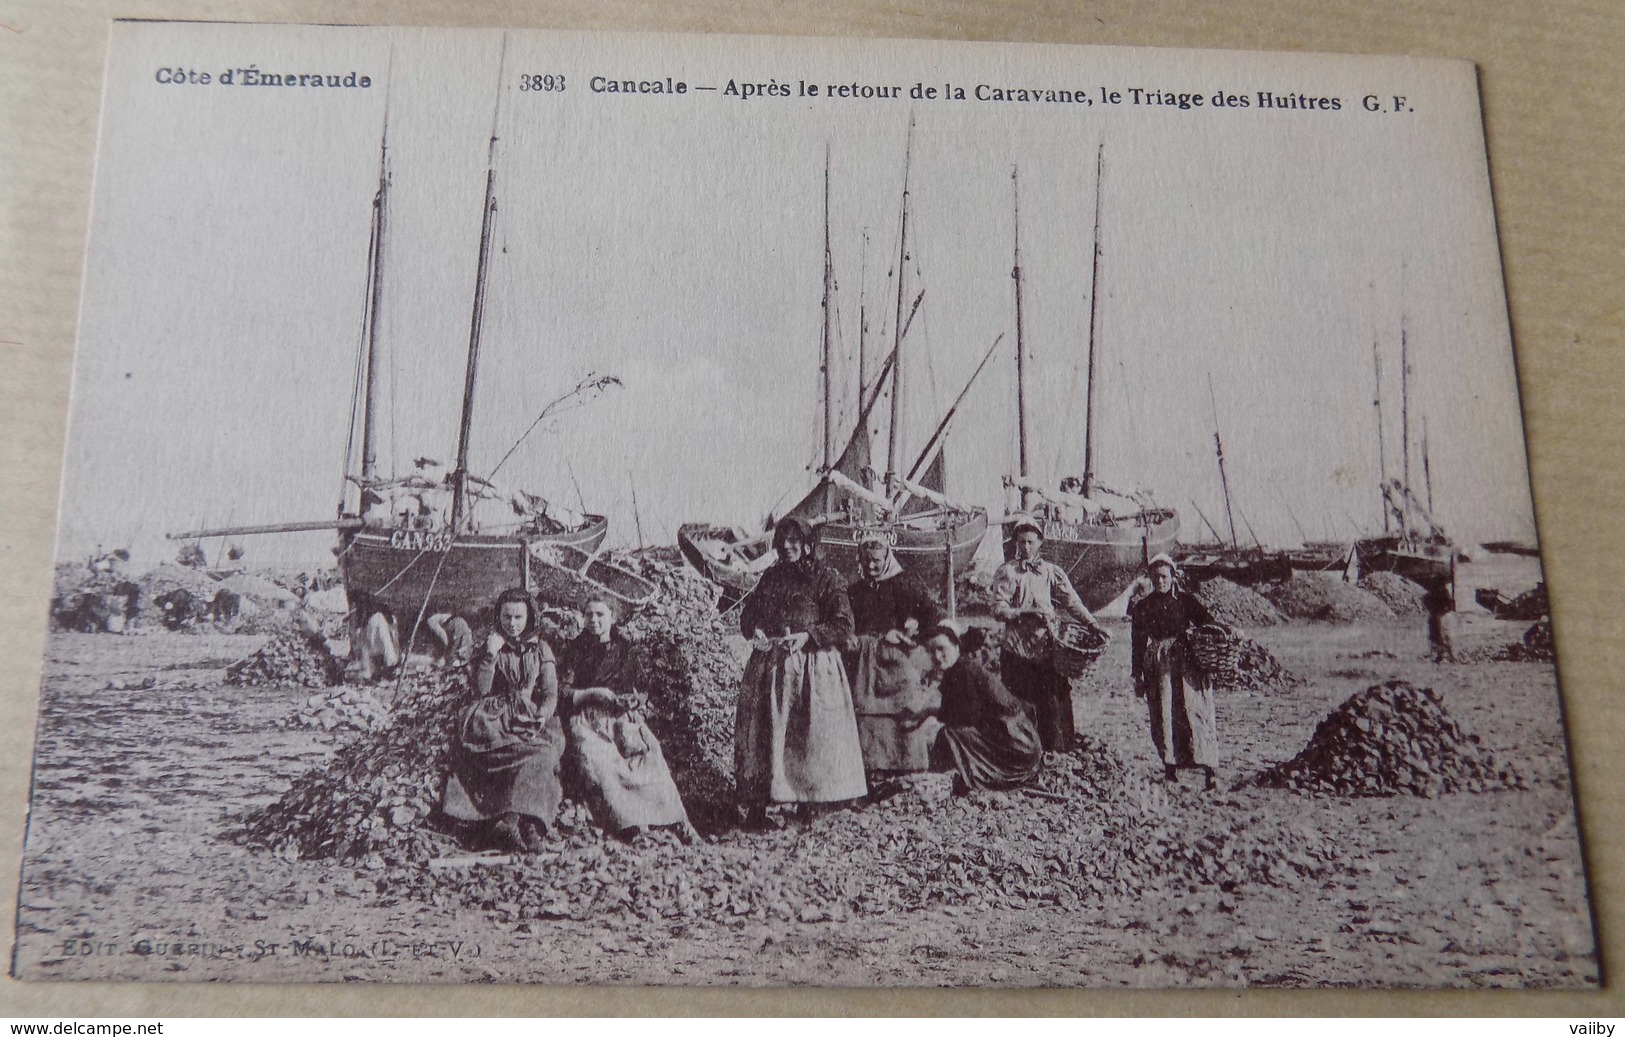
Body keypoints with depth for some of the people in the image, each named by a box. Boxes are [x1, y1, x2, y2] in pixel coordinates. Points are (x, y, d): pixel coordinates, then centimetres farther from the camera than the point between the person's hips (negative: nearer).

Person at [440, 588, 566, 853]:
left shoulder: (541, 648, 14)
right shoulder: (491, 646, 14)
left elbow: (551, 693, 5)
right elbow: (481, 691, 2)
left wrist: (542, 716, -16)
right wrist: (490, 655, -8)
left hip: (533, 718, 0)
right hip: (497, 716, 0)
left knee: (541, 752, -36)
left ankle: (507, 820, -51)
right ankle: (526, 821, -46)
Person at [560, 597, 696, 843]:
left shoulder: (623, 648, 19)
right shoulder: (576, 649, 12)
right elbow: (566, 693, 5)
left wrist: (635, 701, -2)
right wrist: (596, 693, -10)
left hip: (622, 717, 2)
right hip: (586, 719, -2)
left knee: (649, 753, -27)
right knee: (596, 760, -34)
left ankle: (677, 821, -36)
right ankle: (624, 824, -46)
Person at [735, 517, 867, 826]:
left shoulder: (825, 578, -1)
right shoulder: (770, 577, 14)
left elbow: (843, 626, -5)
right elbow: (747, 612, 20)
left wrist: (807, 635, -17)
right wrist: (755, 631, -2)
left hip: (811, 667, -4)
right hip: (769, 665, 4)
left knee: (810, 733, -3)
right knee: (762, 734, 1)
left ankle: (808, 801, 8)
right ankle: (756, 804, 4)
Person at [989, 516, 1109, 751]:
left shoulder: (1051, 571, 14)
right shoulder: (1006, 572, 6)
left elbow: (1072, 601, 5)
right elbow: (998, 610, -4)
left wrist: (1092, 624, -9)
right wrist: (1026, 613, -20)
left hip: (1048, 649, 2)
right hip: (1017, 650, -2)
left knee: (1055, 701, -1)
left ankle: (1056, 753, 7)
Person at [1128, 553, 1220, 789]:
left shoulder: (1186, 600, 7)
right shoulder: (1142, 606, 11)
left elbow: (1208, 624, 3)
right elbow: (1137, 642, 12)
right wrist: (1138, 676, 9)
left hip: (1186, 664, -2)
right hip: (1157, 667, 2)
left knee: (1194, 712, -9)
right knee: (1162, 715, -2)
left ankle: (1209, 769, -9)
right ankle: (1170, 765, 7)